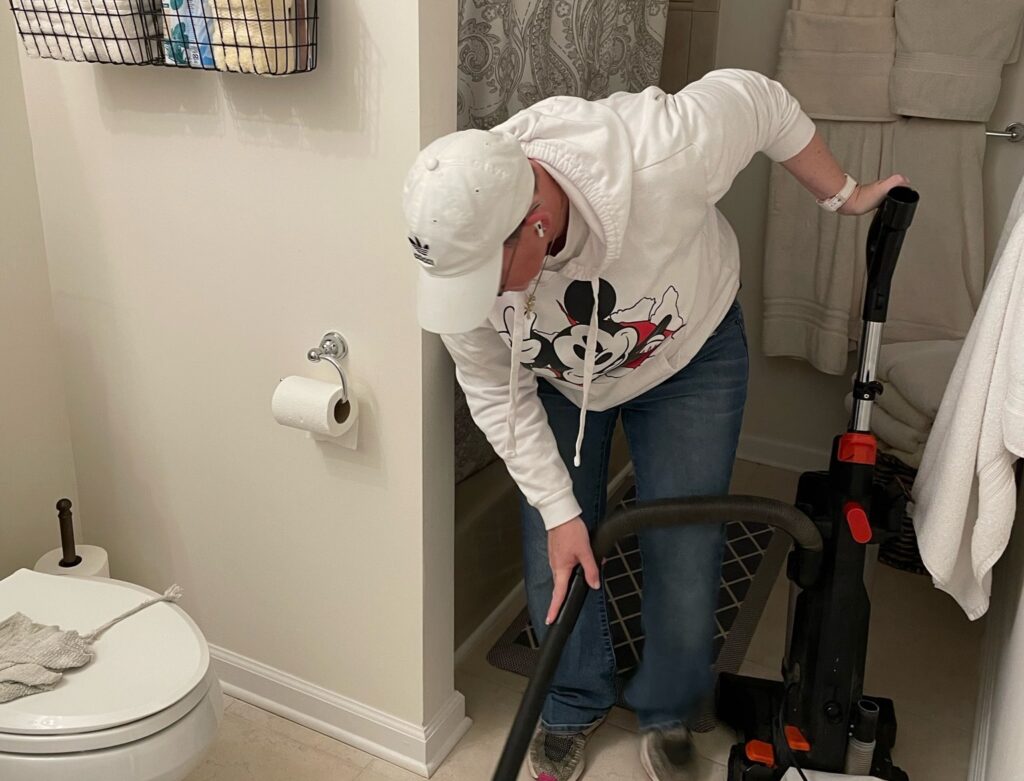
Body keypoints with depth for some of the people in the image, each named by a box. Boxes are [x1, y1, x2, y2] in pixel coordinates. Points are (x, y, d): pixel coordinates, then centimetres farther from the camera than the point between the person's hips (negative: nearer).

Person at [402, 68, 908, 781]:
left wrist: (844, 196, -7)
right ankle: (575, 707, 33)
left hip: (691, 354, -1)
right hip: (559, 378, 2)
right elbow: (497, 394, -16)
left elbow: (757, 98, -18)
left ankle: (667, 713, 31)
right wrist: (558, 512, -17)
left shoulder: (657, 151, -40)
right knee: (555, 559, 3)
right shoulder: (459, 253, -31)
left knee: (684, 555, 1)